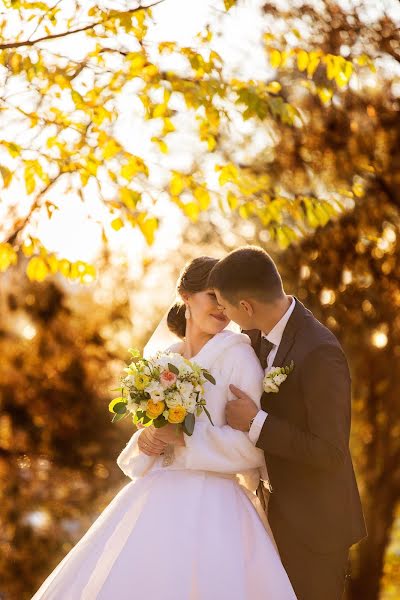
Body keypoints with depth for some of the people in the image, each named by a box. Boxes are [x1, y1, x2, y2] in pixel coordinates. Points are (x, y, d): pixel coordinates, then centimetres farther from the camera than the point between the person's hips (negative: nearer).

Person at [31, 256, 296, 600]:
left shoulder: (239, 357, -4)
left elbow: (251, 446, -9)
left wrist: (183, 439, -12)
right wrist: (145, 440, -3)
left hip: (209, 505, -6)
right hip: (153, 503, 6)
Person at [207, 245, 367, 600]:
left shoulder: (319, 353, -25)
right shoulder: (259, 335, 0)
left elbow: (330, 452, -25)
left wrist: (256, 423, -24)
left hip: (314, 523, -8)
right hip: (279, 514, 8)